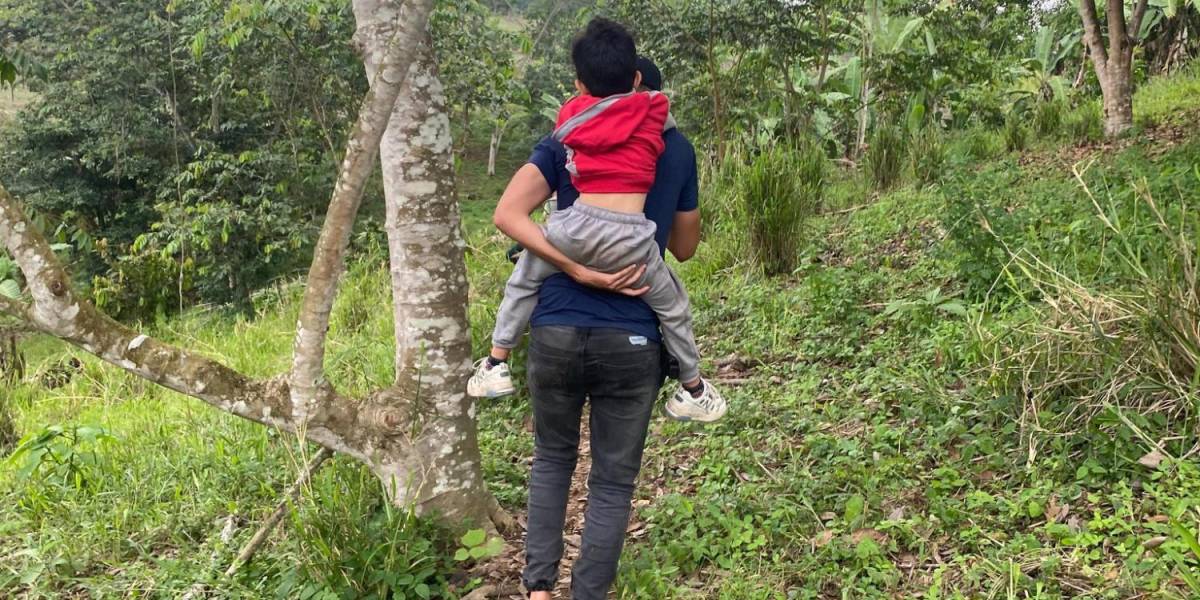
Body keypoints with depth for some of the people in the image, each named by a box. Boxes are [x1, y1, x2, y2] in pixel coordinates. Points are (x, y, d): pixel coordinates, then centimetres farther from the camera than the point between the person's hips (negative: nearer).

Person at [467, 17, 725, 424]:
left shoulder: (570, 115, 11)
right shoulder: (654, 109, 7)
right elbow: (670, 130, 30)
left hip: (575, 225, 1)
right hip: (629, 238, -1)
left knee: (521, 285, 27)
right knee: (673, 308, 22)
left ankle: (495, 367, 33)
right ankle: (693, 391, 35)